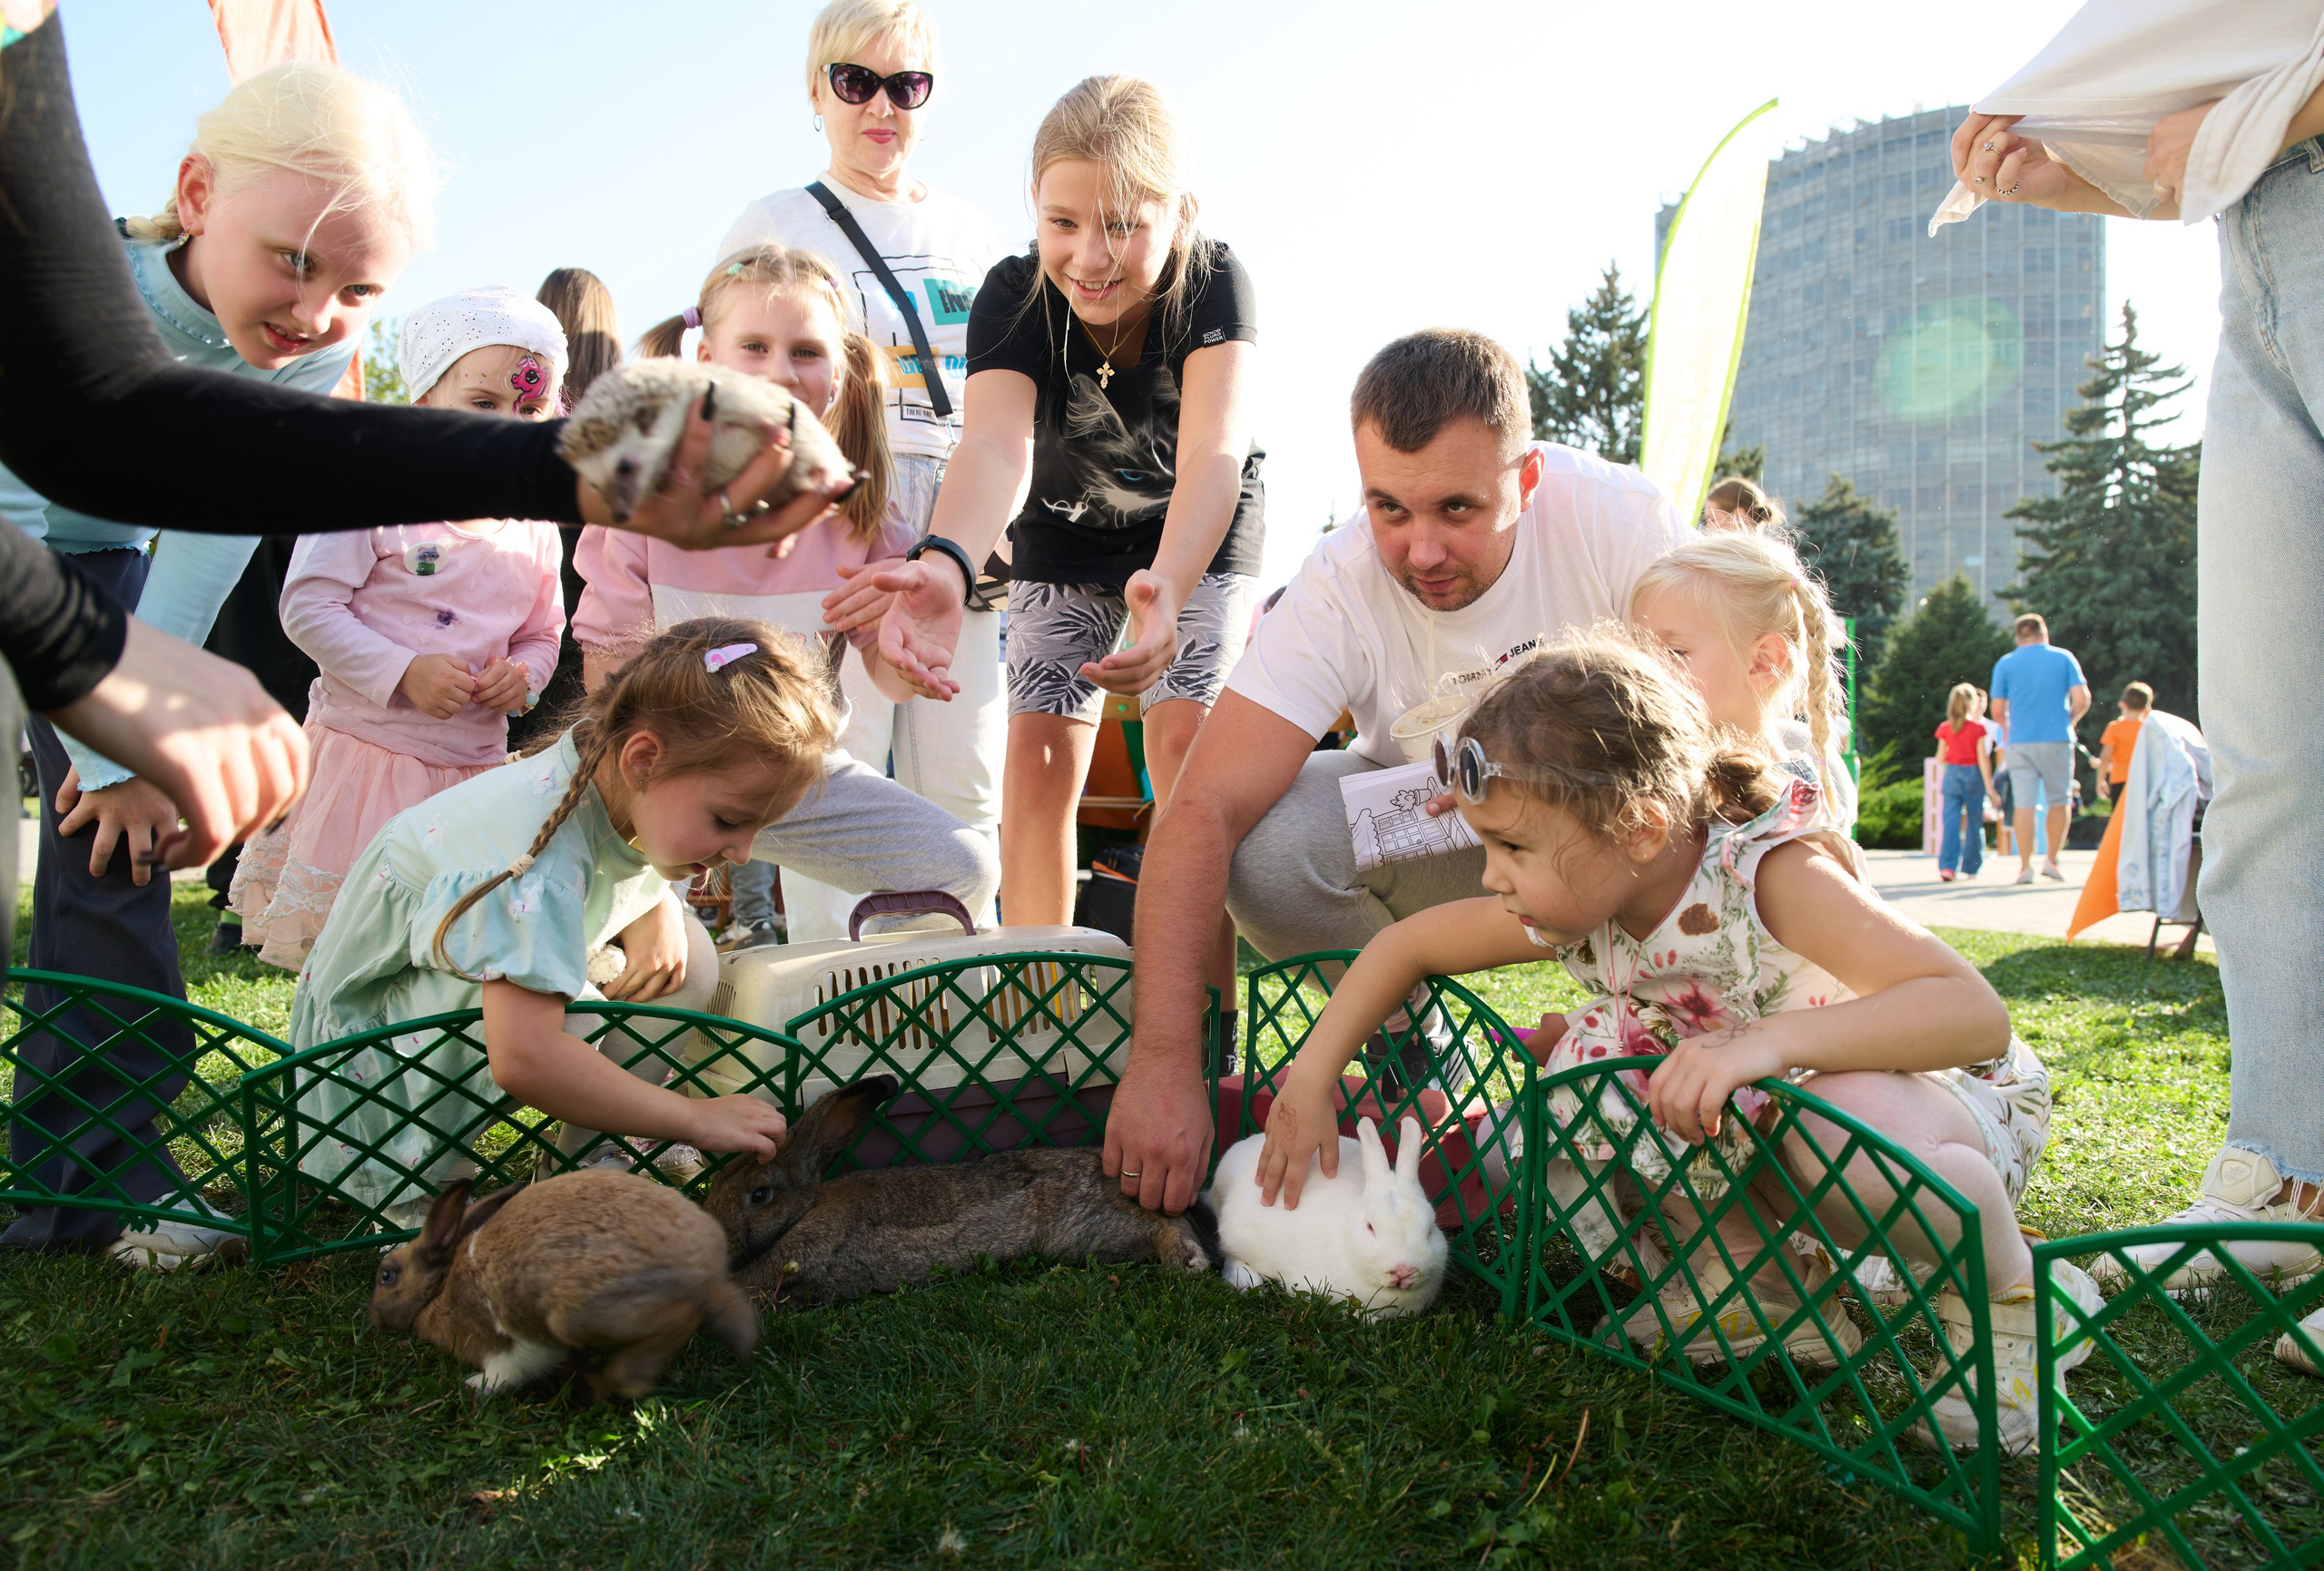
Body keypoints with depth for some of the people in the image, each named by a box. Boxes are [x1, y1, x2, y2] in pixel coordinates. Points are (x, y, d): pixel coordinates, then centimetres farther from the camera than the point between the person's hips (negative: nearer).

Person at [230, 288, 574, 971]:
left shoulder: (534, 529, 6)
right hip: (367, 753, -4)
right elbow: (306, 606, -10)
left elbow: (542, 635, 16)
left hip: (475, 766, 4)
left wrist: (523, 676, -6)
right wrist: (402, 672, -19)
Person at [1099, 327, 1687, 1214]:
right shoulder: (1340, 586, -25)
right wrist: (1164, 1062, -42)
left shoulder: (1618, 518, -24)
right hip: (1433, 841, 0)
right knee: (1268, 846, -28)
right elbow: (1205, 810, -33)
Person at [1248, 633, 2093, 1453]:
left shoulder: (1771, 874, -32)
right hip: (1754, 1128, 6)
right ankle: (1758, 1278, 3)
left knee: (1849, 1127, -41)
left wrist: (1771, 1038, -53)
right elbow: (1407, 942, -1)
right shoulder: (1569, 902, -15)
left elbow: (1977, 1013, -41)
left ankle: (2013, 1301, -9)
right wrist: (1310, 1080, -8)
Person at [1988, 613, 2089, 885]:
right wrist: (2070, 720, 14)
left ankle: (2025, 865, -1)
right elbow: (2082, 699, -4)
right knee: (2060, 801, 11)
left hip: (2020, 741, 0)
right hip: (2057, 740, 0)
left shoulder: (2005, 663, 3)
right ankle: (2051, 859, 7)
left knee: (2024, 803, 1)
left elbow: (1997, 711, 0)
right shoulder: (2064, 658, 4)